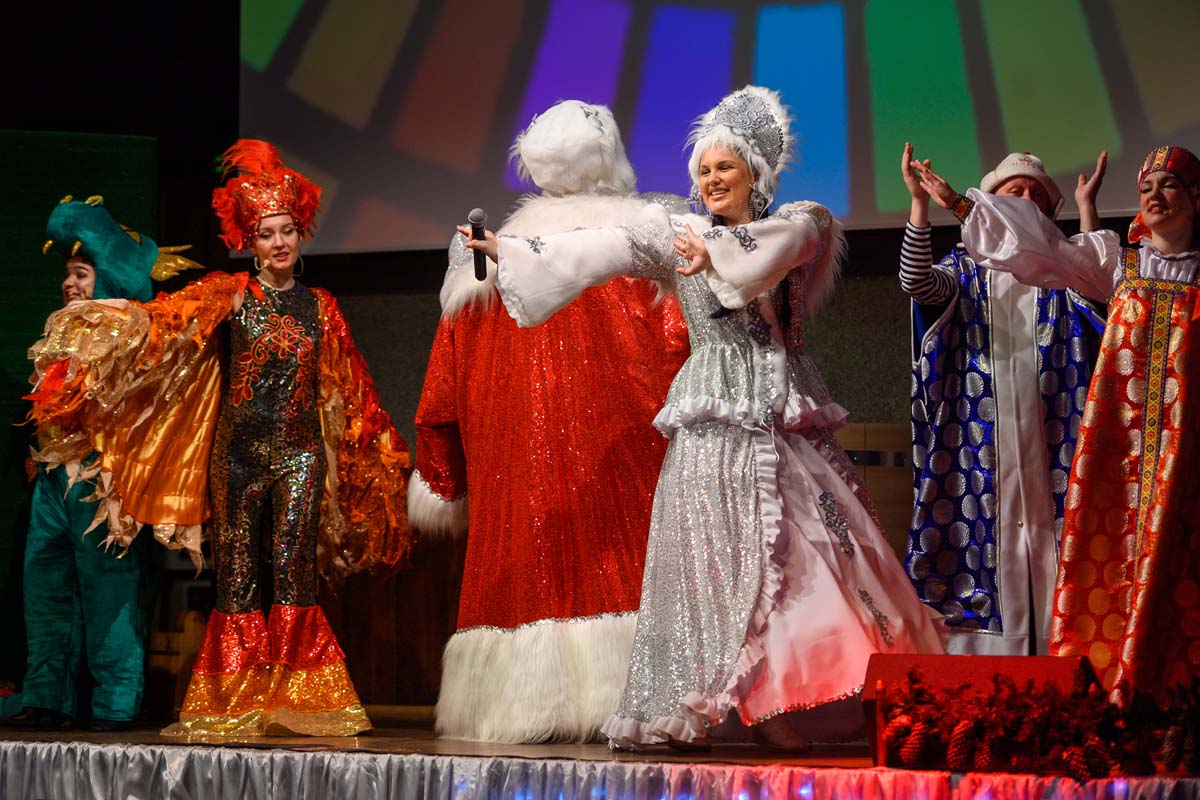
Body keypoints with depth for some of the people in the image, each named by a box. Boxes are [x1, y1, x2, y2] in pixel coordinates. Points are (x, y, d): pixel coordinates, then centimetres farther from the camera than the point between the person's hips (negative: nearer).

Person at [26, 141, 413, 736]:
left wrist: (383, 455, 19)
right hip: (239, 447, -1)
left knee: (294, 563, -11)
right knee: (236, 569, -2)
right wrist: (104, 321, -22)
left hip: (301, 449, 1)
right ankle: (234, 704, 3)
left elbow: (346, 390, 18)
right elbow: (165, 322, -7)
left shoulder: (319, 307, 12)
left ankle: (293, 702, -8)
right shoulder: (231, 296, 5)